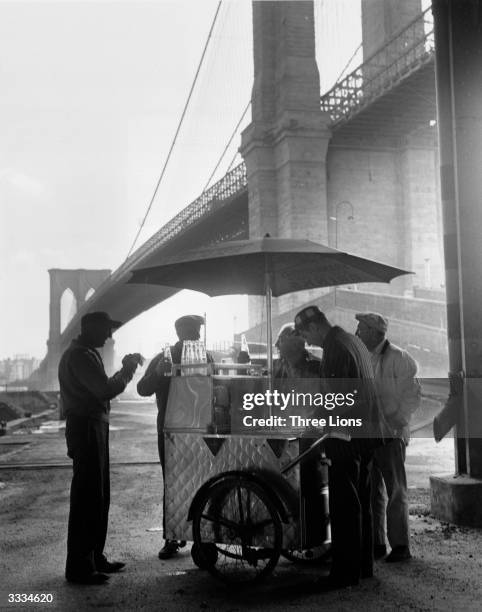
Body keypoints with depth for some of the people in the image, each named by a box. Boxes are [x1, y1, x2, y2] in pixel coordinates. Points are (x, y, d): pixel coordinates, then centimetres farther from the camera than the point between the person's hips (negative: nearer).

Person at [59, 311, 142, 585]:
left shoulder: (87, 353, 18)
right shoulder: (80, 355, -16)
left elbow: (101, 388, 18)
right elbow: (105, 390, -23)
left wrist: (126, 369, 9)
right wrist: (128, 369, -9)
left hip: (95, 428, 11)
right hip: (86, 429, -11)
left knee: (99, 497, 15)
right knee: (87, 497, -6)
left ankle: (95, 558, 23)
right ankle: (79, 567, 0)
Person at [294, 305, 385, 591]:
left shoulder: (336, 347, -15)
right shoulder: (354, 341, 15)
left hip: (346, 436, -10)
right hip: (367, 433, 10)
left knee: (344, 505, -4)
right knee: (361, 501, 16)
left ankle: (346, 571, 0)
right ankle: (364, 564, 25)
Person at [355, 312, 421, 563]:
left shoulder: (398, 358, -8)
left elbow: (413, 395, -9)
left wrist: (396, 421, -16)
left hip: (391, 434, -6)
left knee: (395, 490, 1)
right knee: (371, 490, 10)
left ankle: (401, 546, 8)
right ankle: (377, 543, 19)